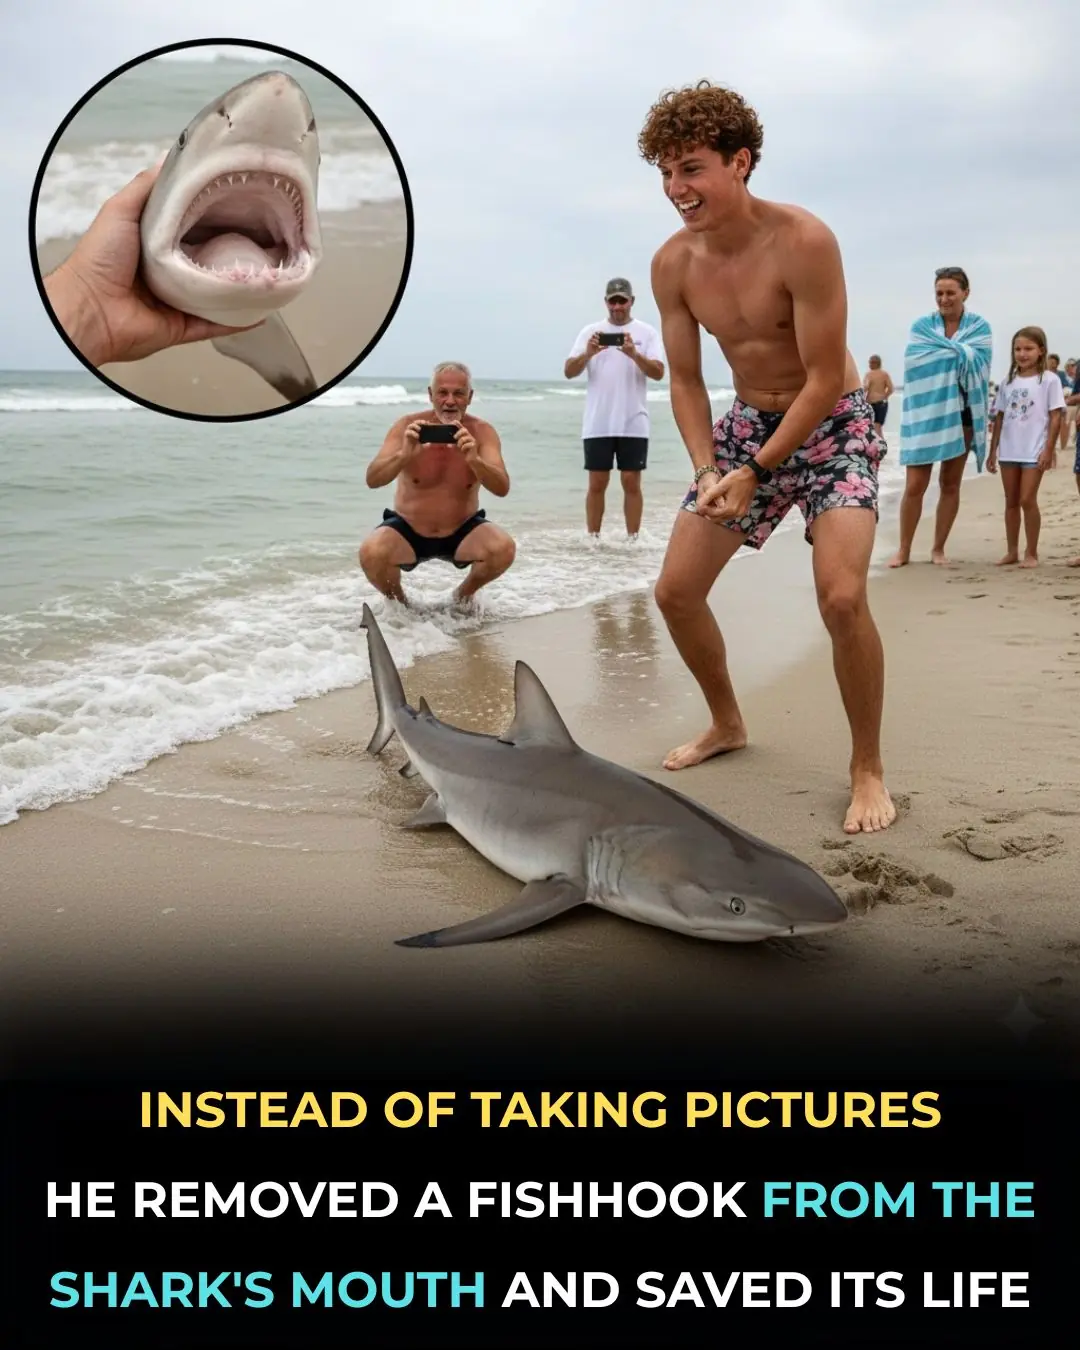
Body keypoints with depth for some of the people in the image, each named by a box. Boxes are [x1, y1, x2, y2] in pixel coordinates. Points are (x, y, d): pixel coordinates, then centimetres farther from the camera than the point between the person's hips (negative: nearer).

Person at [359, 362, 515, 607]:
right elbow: (372, 480, -20)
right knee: (371, 553, -30)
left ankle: (464, 595, 7)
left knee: (503, 549, -27)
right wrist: (404, 455, -40)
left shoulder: (482, 431, -11)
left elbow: (502, 489, -22)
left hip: (463, 532, 1)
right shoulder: (408, 426, -12)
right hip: (408, 530, -1)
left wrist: (474, 460, -42)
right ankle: (397, 602, 6)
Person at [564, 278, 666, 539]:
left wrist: (634, 354, -23)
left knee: (631, 483, 2)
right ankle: (592, 539, 10)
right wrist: (587, 354, -20)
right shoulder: (591, 331, 7)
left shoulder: (647, 332, 5)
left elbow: (658, 373, -6)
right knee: (597, 484, 4)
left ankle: (632, 539, 6)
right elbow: (569, 372, 0)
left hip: (633, 423, -1)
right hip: (597, 423, 1)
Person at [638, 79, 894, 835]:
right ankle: (727, 723, 27)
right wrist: (707, 471, -15)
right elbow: (686, 380, 0)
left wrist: (754, 474, -24)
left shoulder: (803, 242, -25)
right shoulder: (673, 264, -8)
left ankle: (868, 768, -4)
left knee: (842, 596, -24)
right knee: (676, 591, 2)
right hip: (748, 424, 6)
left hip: (832, 425, -6)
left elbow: (824, 380, -23)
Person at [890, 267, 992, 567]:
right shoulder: (922, 326, 4)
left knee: (950, 484, 7)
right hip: (926, 411, -1)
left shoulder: (979, 327, 5)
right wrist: (959, 353, -10)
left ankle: (938, 549, 16)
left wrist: (942, 353, -9)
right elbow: (917, 363, -10)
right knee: (915, 485, -5)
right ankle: (904, 550, 6)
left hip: (961, 413, 1)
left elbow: (976, 363, -9)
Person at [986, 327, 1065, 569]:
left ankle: (1031, 553, 3)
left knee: (1027, 500, -7)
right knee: (1011, 501, 8)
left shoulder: (1049, 379, -3)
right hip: (1008, 451, 5)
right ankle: (1012, 551, 16)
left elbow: (1056, 416, -6)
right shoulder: (1008, 382, 9)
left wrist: (1048, 450, -12)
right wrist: (992, 451, 10)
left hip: (1034, 451, -5)